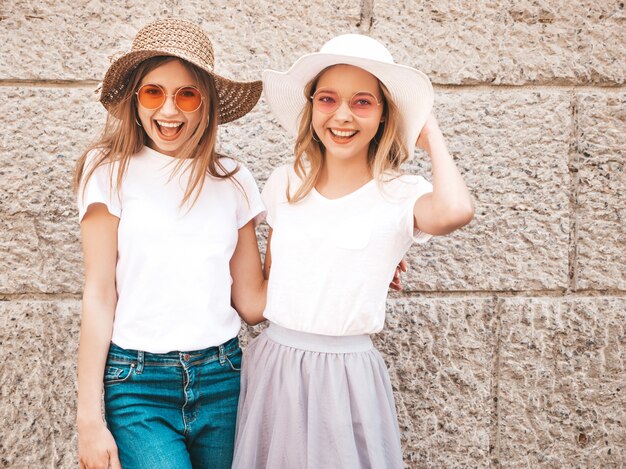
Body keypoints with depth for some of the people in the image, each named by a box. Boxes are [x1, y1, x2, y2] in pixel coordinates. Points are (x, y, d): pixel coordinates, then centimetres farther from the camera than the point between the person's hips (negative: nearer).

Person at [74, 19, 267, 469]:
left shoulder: (234, 180, 6)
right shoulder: (111, 171, -2)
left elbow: (251, 300, 6)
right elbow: (99, 297, -4)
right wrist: (89, 418, -6)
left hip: (222, 380, 3)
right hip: (138, 384, -3)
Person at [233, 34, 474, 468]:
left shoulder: (401, 195, -9)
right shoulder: (285, 184, 3)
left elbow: (455, 211, -31)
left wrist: (431, 135, -14)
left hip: (348, 374, -3)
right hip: (272, 366, 4)